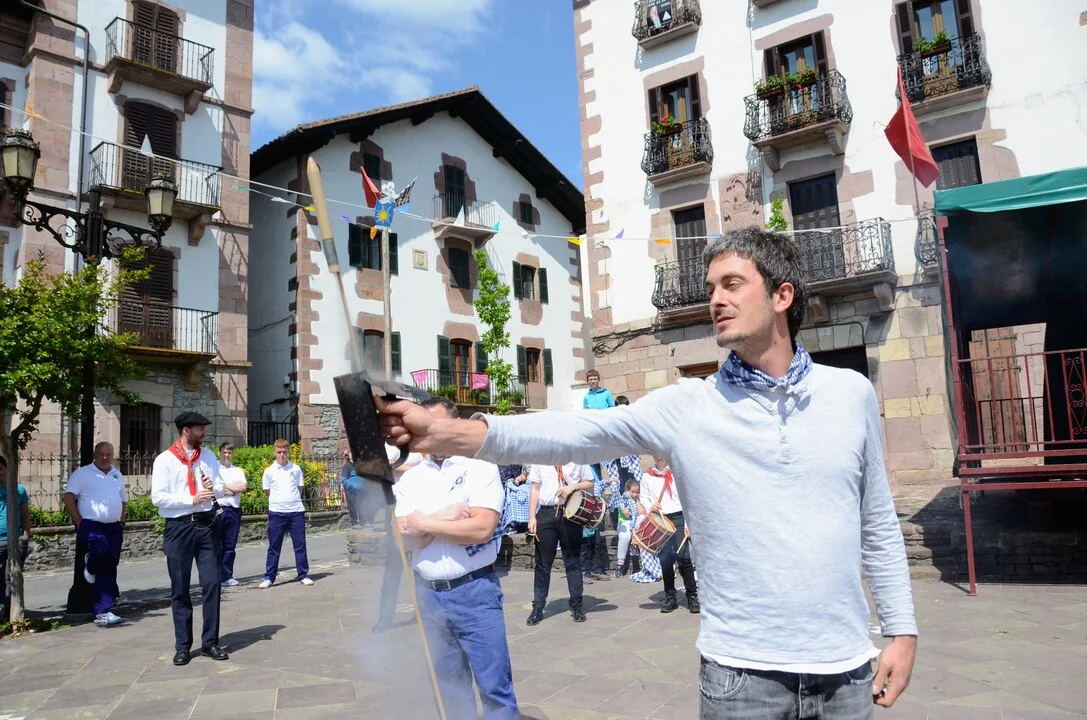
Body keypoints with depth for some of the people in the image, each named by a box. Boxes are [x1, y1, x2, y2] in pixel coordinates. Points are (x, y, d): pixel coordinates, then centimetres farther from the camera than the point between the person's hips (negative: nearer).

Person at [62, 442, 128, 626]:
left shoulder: (117, 476, 17)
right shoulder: (82, 474, 0)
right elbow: (68, 498, -6)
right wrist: (79, 522, -12)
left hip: (114, 527, 5)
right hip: (91, 525, -5)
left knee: (108, 570, 3)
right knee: (103, 551, -32)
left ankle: (103, 612, 7)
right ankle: (90, 565, 6)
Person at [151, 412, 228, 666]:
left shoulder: (208, 456, 9)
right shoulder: (165, 460, -5)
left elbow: (220, 487, 12)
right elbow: (158, 498, -12)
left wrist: (213, 488, -11)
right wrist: (192, 499, -19)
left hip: (207, 524, 3)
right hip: (179, 528, -3)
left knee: (212, 584, 3)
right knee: (180, 589, 7)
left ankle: (210, 642, 15)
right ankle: (183, 646, 19)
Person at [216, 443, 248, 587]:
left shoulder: (238, 471, 16)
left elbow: (243, 486, 0)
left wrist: (225, 486, -3)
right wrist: (234, 488, -6)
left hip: (233, 510, 3)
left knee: (230, 545, 6)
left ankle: (227, 576, 13)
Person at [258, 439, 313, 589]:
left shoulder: (296, 469, 5)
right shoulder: (269, 471, 2)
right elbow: (267, 492, 8)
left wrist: (292, 500, 6)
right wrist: (280, 500, 6)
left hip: (296, 511, 1)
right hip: (276, 513, -1)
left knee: (300, 545, 4)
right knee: (274, 547, 5)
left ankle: (303, 575, 12)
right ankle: (269, 578, 13)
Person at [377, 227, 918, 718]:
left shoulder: (852, 393, 1)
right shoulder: (686, 406, -8)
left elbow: (879, 526, 9)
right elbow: (575, 434, -21)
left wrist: (902, 629, 6)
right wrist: (443, 433, -33)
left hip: (845, 669, 2)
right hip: (740, 673, -2)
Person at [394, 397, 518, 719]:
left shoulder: (480, 467, -6)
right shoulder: (410, 478, 6)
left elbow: (482, 529, -18)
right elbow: (405, 539, -2)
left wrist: (425, 524, -11)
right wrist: (444, 518, -17)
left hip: (474, 590, -4)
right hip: (428, 594, 4)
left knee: (494, 683, 3)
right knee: (447, 684, 17)